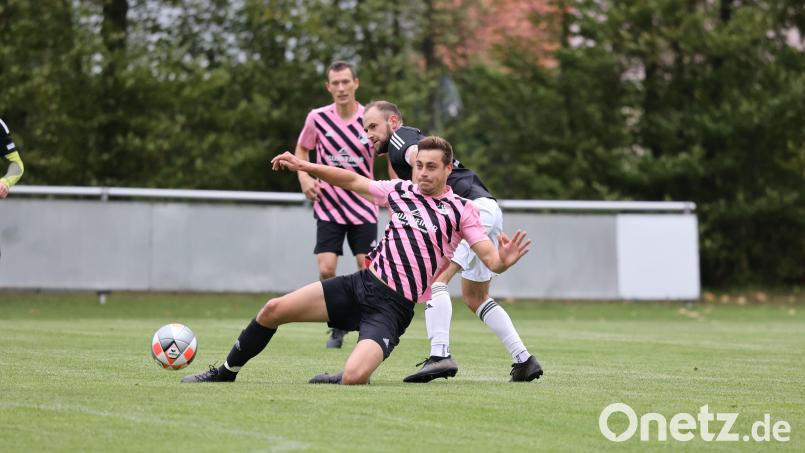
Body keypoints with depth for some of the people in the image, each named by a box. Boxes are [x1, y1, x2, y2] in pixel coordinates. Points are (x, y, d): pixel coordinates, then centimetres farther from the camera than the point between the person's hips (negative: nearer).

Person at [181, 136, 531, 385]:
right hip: (361, 284, 5)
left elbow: (490, 259, -11)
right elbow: (353, 181, 21)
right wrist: (304, 167, 15)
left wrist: (504, 259, -35)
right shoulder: (400, 191, 8)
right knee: (274, 309, -3)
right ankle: (226, 372, 19)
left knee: (354, 377, -30)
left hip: (392, 307, -5)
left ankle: (336, 380, 9)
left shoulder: (460, 211, -5)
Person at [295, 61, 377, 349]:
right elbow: (302, 149, 12)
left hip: (363, 207, 0)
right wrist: (304, 176, -6)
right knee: (326, 270, -10)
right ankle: (338, 328, 12)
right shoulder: (318, 118, -5)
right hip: (329, 206, 0)